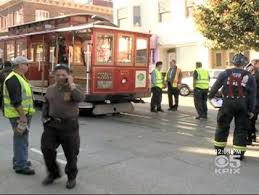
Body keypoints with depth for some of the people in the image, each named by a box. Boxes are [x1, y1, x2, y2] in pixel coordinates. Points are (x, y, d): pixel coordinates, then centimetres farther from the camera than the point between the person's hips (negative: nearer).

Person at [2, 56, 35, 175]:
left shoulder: (19, 77, 15)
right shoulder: (13, 79, -18)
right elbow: (16, 100, -24)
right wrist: (22, 116, -24)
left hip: (23, 113, 10)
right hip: (18, 115, -10)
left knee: (21, 138, 19)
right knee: (21, 139, -5)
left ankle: (19, 161, 33)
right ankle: (21, 166, 2)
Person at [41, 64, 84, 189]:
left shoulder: (73, 88, -8)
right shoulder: (50, 89, 6)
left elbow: (80, 98, -29)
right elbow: (46, 105, 18)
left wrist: (71, 84, -23)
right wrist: (44, 118, 8)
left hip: (69, 125, -3)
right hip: (52, 124, 4)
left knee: (70, 152, 6)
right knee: (47, 149, -3)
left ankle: (72, 177, 26)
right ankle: (53, 173, 19)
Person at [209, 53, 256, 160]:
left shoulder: (225, 73, 2)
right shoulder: (249, 76, 4)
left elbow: (215, 86, 6)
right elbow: (252, 95, 3)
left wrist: (210, 96, 22)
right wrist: (251, 110, 8)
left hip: (227, 103, 0)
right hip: (242, 105, 0)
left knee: (222, 126, 13)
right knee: (241, 128, 8)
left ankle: (219, 149, 22)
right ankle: (239, 152, 11)